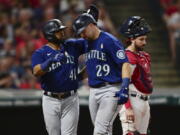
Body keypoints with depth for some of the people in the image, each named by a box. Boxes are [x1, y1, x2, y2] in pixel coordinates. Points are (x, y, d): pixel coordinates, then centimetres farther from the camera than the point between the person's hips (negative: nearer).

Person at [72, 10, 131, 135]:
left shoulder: (109, 40, -11)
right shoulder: (88, 43, 15)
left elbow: (125, 63, -18)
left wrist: (125, 87, -28)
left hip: (110, 90, -8)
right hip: (93, 91, 8)